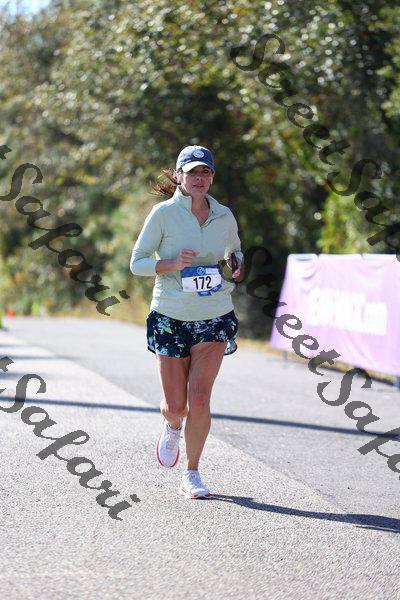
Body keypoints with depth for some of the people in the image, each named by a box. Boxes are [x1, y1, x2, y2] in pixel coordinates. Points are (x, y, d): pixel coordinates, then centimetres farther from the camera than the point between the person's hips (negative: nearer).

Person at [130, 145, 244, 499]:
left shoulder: (224, 217, 4)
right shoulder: (163, 213, -6)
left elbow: (236, 251, 24)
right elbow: (137, 263, -4)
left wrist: (238, 268, 1)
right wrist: (173, 264, -20)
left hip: (214, 318, 1)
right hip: (170, 318, -1)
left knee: (200, 399, -11)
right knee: (175, 405, 1)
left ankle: (192, 476, 4)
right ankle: (172, 427, 39)